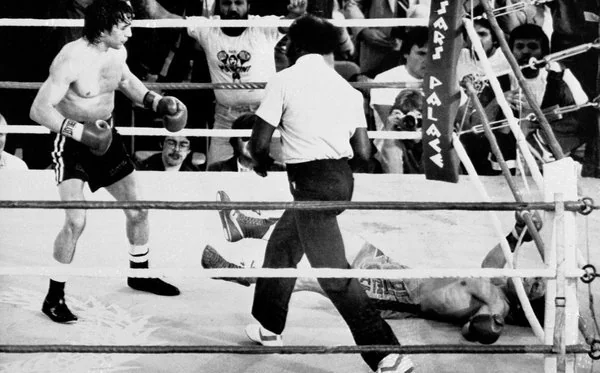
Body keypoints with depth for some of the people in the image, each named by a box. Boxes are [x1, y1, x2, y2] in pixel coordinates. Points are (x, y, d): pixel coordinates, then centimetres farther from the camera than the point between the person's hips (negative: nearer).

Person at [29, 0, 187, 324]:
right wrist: (79, 131, -39)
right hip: (72, 140, -7)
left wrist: (156, 102, 8)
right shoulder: (72, 60, -27)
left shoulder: (118, 52, -4)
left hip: (105, 136, 8)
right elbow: (39, 109, -28)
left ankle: (140, 274, 39)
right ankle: (54, 297, -3)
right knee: (76, 220, -19)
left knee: (137, 209, 14)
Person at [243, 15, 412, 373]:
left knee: (334, 274, -5)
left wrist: (262, 163, 17)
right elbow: (363, 151, 5)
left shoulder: (284, 80, -6)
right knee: (281, 245, 27)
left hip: (311, 181, -7)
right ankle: (269, 326, 41)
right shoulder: (346, 87, 7)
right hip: (342, 176, 7)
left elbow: (259, 142, -6)